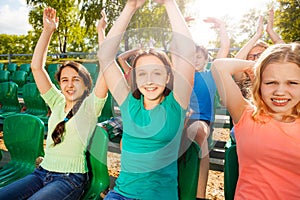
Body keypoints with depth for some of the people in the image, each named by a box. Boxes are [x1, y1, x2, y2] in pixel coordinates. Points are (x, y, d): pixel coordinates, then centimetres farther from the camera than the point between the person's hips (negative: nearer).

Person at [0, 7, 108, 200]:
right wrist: (48, 30, 0)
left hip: (71, 178, -5)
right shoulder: (57, 102, 8)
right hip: (42, 172, 5)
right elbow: (36, 67, 4)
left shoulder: (90, 106, -5)